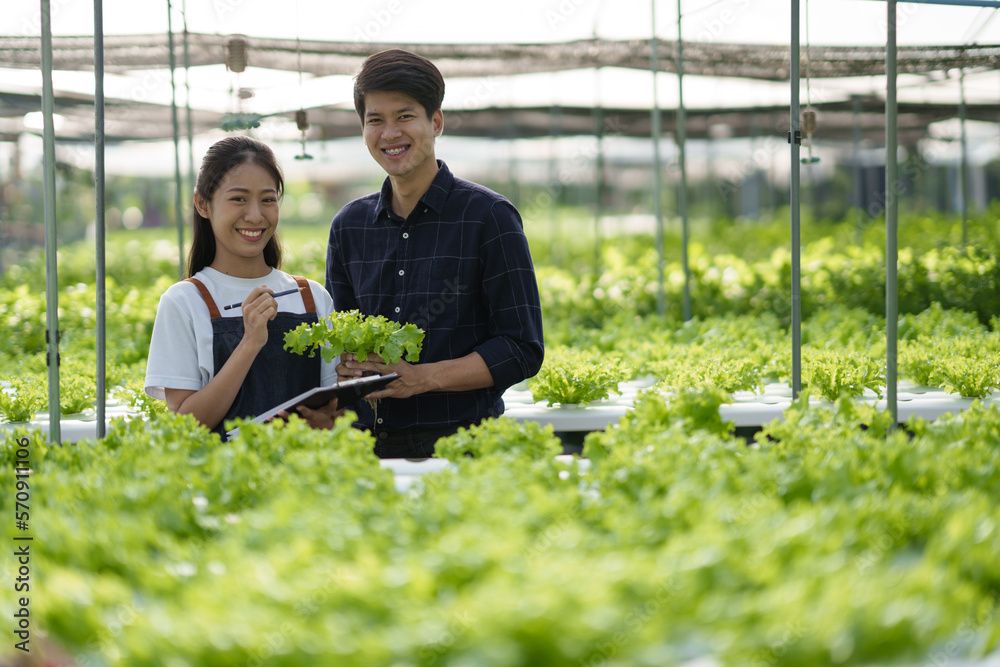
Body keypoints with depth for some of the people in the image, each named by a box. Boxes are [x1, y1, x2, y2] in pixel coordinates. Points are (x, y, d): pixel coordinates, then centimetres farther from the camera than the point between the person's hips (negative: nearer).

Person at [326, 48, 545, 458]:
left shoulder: (488, 217, -1)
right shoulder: (349, 227, 14)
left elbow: (522, 350, -4)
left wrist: (422, 378, -14)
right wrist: (345, 364, 0)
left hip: (458, 442, -4)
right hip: (368, 446, 4)